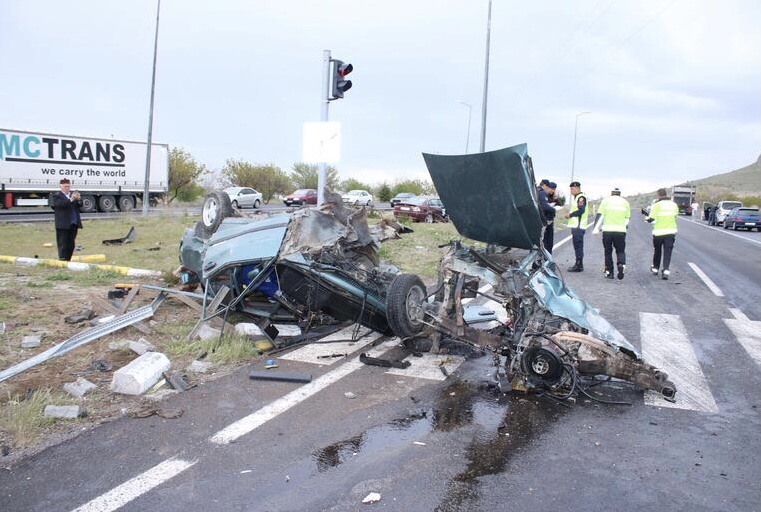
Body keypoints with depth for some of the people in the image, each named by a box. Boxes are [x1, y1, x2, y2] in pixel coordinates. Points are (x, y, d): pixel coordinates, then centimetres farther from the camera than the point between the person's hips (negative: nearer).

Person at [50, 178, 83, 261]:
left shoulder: (73, 194, 14)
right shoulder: (56, 196, -2)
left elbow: (80, 205, 5)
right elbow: (61, 204, -20)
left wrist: (78, 199, -16)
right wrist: (71, 199, -31)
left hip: (74, 224, 6)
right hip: (63, 225, -6)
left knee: (71, 244, 10)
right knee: (63, 244, -3)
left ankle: (68, 260, 18)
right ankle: (62, 260, -2)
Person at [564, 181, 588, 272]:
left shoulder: (581, 197, -12)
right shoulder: (576, 197, 20)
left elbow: (581, 210, -22)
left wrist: (570, 215, -13)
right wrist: (570, 214, 10)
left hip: (578, 226, -11)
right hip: (575, 226, 11)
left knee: (578, 245, -9)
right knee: (577, 246, 13)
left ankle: (579, 266, -7)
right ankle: (578, 265, 19)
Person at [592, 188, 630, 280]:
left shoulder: (606, 200, 6)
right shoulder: (625, 202, 12)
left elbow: (600, 215, -2)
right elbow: (627, 219, 13)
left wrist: (596, 228, -3)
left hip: (607, 230, -1)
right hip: (621, 231, 1)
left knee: (608, 251, 10)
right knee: (620, 251, 9)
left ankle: (609, 272, 10)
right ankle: (621, 264, -19)